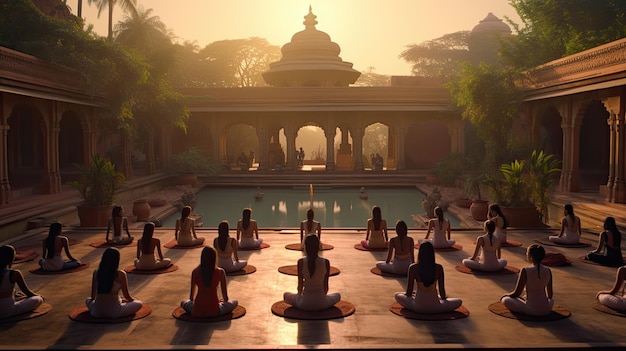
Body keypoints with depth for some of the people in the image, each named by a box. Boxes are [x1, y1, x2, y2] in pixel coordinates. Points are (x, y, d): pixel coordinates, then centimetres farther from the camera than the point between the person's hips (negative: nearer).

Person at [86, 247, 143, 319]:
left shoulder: (96, 272, 0)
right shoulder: (121, 274, -11)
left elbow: (93, 296, 9)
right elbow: (126, 296, -1)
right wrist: (133, 299, 22)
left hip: (97, 312, 3)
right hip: (114, 312, -3)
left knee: (88, 300, 35)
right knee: (139, 303, 15)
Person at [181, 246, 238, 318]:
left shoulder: (195, 272, -4)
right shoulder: (220, 272, -8)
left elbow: (192, 293, 9)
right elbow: (225, 297, 1)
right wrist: (224, 300, 25)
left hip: (197, 312, 1)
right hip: (214, 311, -1)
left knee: (184, 302, 33)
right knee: (235, 302, 24)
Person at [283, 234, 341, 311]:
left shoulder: (301, 262, -10)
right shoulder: (326, 262, -8)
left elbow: (300, 284, -2)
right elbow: (326, 285, 2)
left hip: (305, 303, -1)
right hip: (321, 303, 1)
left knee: (286, 295, 28)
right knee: (337, 295, 34)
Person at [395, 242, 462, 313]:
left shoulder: (413, 268, -9)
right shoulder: (439, 268, -8)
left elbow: (409, 292, -3)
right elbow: (442, 289, 2)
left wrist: (408, 295, 21)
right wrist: (444, 298, 24)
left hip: (418, 306, 0)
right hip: (434, 306, 0)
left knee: (398, 295, 26)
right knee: (459, 301, 24)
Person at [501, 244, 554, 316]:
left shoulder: (525, 271, -15)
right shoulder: (548, 271, -1)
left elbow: (516, 293, -9)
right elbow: (550, 295, 10)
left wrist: (505, 295, 12)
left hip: (531, 310, -4)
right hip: (546, 310, 4)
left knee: (505, 300, 12)